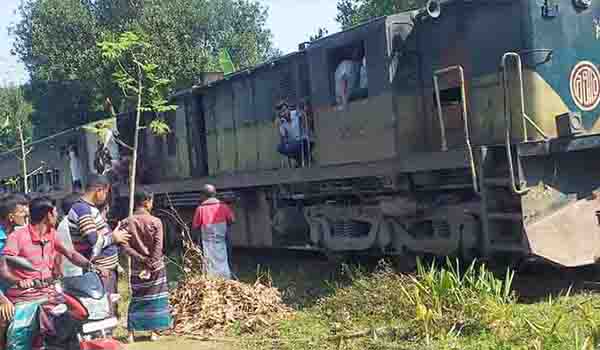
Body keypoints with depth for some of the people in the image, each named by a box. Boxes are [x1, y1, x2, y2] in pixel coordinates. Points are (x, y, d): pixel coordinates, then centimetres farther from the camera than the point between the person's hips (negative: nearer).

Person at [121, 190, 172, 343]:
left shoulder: (128, 222, -2)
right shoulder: (156, 221, -9)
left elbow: (125, 247, -8)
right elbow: (158, 247, -15)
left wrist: (141, 259, -7)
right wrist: (150, 265, -14)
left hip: (137, 267, 2)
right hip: (156, 266, -2)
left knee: (136, 298, 11)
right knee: (155, 298, 8)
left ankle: (131, 332, 7)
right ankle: (154, 332, 10)